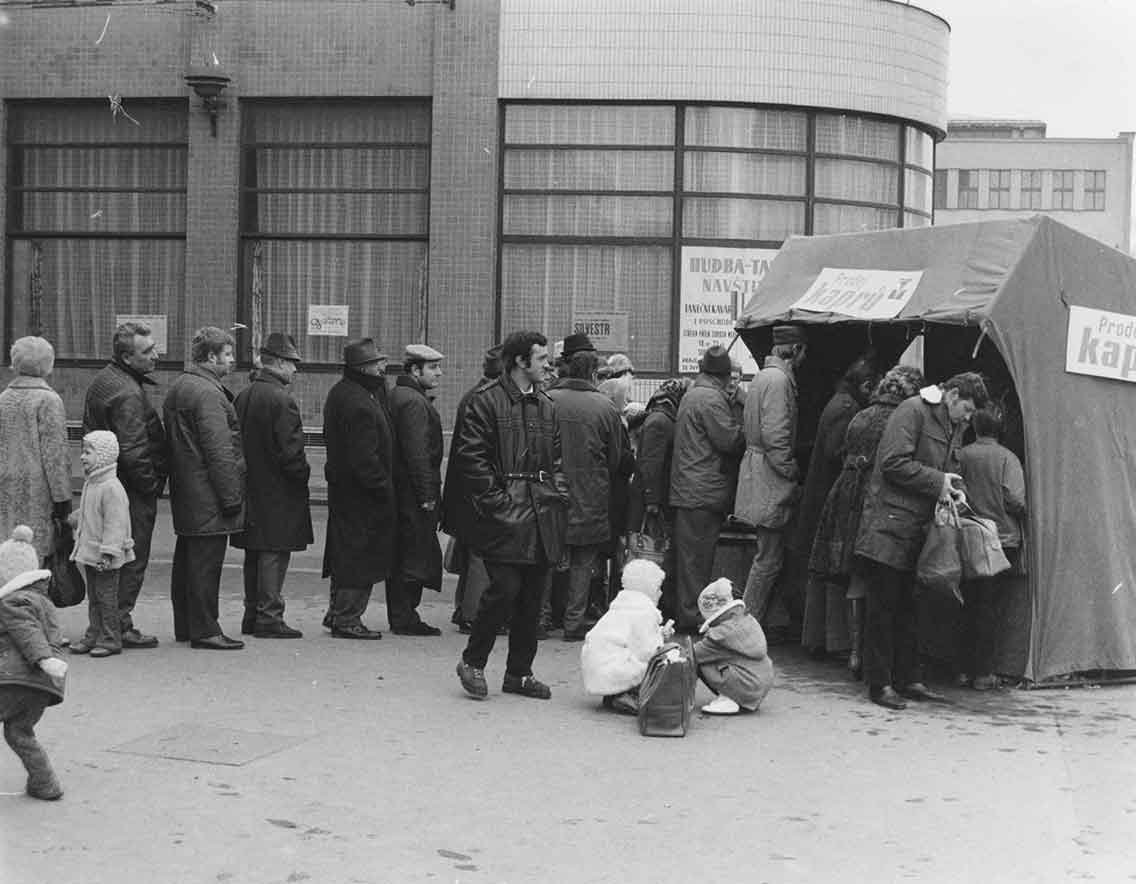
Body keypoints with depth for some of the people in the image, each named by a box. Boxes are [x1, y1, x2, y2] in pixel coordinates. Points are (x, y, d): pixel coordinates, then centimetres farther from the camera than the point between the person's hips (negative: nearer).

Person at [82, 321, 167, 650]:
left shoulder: (102, 379, 11)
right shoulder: (128, 394, -21)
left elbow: (92, 432, 20)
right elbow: (132, 452, -26)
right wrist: (152, 485, -13)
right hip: (132, 490, -10)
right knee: (132, 560, -1)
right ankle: (119, 626, 4)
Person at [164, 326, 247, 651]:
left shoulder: (177, 388, 15)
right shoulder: (207, 393, -17)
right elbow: (219, 452, -21)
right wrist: (232, 497, -18)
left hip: (184, 493, 10)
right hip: (207, 496, -10)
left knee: (187, 560, 15)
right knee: (206, 562, -5)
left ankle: (185, 626, 24)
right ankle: (204, 630, -1)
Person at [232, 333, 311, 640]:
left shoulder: (243, 396, 9)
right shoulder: (281, 400, -17)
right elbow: (290, 452, -20)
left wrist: (248, 474, 16)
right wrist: (303, 475, -5)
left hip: (250, 488, 9)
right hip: (278, 493, -8)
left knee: (255, 556, 15)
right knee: (274, 556, -2)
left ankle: (252, 615, 22)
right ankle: (269, 617, 1)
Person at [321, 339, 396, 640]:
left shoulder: (340, 392, 11)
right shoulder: (359, 404, -23)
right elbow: (364, 458, -24)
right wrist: (384, 488, -17)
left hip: (342, 488, 10)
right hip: (361, 493, -10)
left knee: (346, 555, 18)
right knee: (360, 557, -1)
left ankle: (337, 612, 27)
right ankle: (347, 619, 6)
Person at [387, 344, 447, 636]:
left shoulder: (396, 396, 17)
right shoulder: (415, 403, -15)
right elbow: (417, 453, -21)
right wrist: (427, 496, -20)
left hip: (399, 490, 10)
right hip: (414, 493, -10)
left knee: (402, 555, 13)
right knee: (414, 555, -4)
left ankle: (400, 616, 20)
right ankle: (404, 619, 0)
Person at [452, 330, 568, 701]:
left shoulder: (546, 406, 17)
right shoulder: (486, 401, -5)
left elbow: (558, 458, 22)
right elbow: (471, 456, -10)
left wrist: (558, 493, 7)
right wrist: (494, 499, -14)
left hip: (541, 515, 7)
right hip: (504, 515, -7)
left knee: (532, 596, 8)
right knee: (505, 587, -13)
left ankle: (519, 673, 18)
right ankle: (472, 662, 5)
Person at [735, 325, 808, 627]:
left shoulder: (764, 376, 16)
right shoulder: (778, 379, -16)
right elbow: (775, 436, -23)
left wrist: (790, 469, 19)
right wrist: (791, 471, -14)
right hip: (770, 480, -11)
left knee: (769, 556, 16)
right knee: (769, 559, -4)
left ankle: (750, 623, 22)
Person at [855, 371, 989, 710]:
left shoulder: (954, 426, 16)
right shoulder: (913, 410, -11)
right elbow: (894, 463, -18)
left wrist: (953, 488, 5)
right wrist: (937, 482, -14)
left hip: (919, 528, 8)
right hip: (889, 525, -8)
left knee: (908, 607, 11)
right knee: (883, 607, -3)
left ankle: (908, 679, 17)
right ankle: (880, 684, 2)